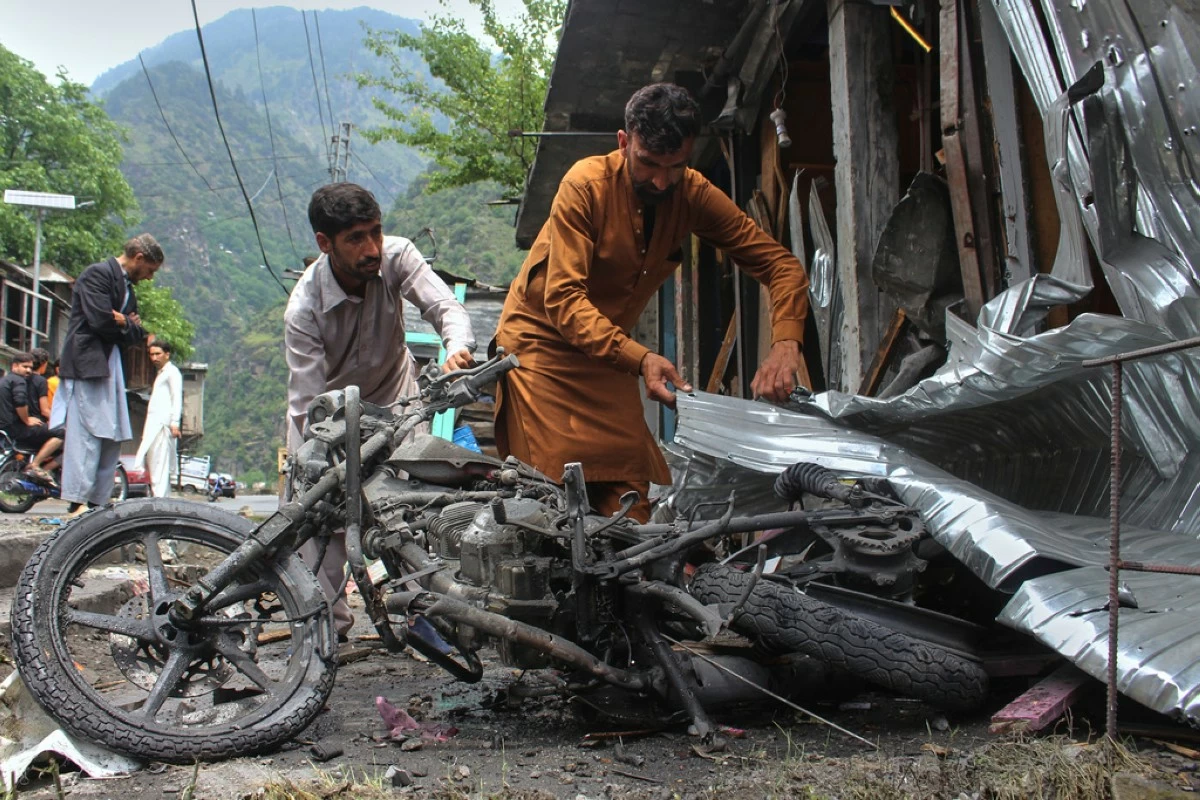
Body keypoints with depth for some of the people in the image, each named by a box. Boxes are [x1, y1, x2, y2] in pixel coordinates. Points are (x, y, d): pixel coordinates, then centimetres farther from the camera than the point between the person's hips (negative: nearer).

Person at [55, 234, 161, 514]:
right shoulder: (97, 274, -5)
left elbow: (137, 333, 17)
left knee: (113, 438, 4)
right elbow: (101, 320, -17)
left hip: (111, 369, 9)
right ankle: (78, 506, -12)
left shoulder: (128, 287, 22)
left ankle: (96, 504, 6)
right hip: (88, 366, -9)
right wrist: (127, 323, 1)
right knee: (87, 434, -12)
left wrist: (122, 322, -3)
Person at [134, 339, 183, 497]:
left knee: (160, 466, -14)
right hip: (153, 425, 9)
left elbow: (177, 398, -10)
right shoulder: (160, 373, 27)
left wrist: (175, 423, -20)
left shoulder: (172, 372, 1)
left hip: (163, 425, -9)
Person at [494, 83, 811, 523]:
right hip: (542, 338, -4)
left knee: (630, 494, -3)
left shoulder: (694, 195, -8)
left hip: (610, 351, 5)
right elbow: (563, 299, -28)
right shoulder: (586, 185, -22)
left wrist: (785, 343, -29)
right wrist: (640, 359, -42)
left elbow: (780, 263, -9)